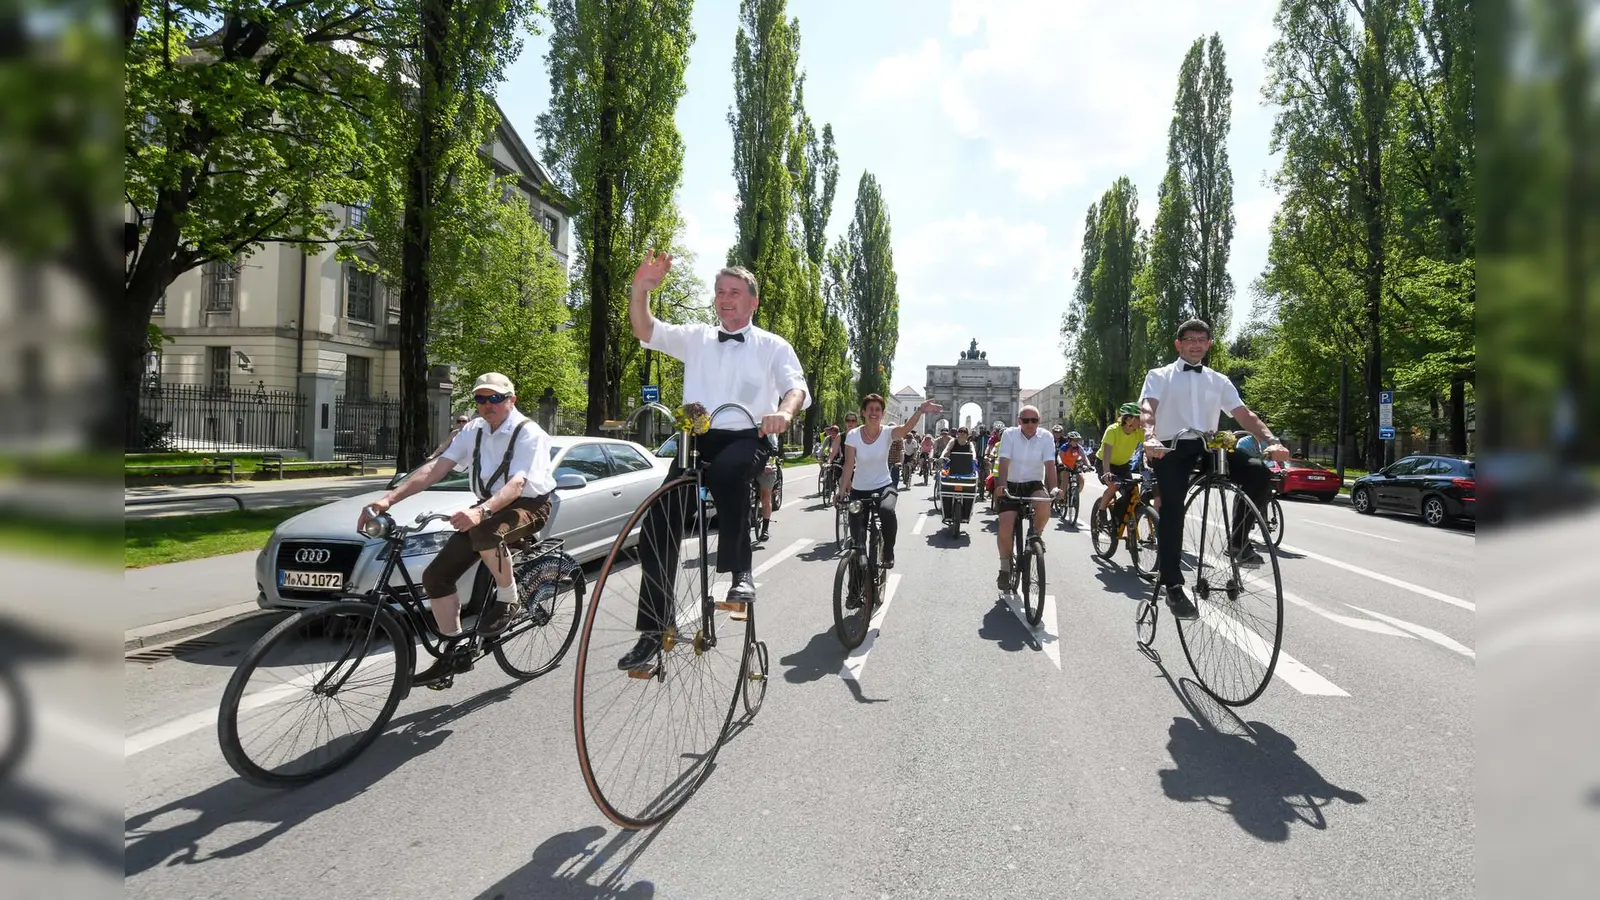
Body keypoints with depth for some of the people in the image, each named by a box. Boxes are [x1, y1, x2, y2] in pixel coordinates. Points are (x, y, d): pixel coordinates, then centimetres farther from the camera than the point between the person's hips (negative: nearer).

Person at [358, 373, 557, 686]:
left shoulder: (529, 434, -17)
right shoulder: (473, 431, 2)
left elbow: (516, 484, -31)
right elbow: (435, 468, -8)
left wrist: (480, 512, -49)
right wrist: (389, 498, -22)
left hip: (528, 507, -7)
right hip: (488, 508, 7)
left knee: (485, 529, -40)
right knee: (436, 576, -5)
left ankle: (507, 600, -16)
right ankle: (455, 654, 9)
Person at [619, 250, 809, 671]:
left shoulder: (772, 346, 9)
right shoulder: (696, 337, 17)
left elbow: (797, 387, -6)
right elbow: (645, 331, 6)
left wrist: (784, 412, -30)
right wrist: (641, 288, -13)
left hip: (747, 439, -3)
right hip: (697, 439, 3)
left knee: (726, 471, -40)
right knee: (657, 527, -9)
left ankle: (740, 572, -23)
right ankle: (653, 632, 2)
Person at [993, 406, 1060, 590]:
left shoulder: (1046, 437, -6)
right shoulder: (1009, 434, -9)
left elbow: (1050, 464, -16)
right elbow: (1004, 462, -19)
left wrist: (1053, 487, -33)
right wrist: (1001, 485, -35)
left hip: (1034, 484, 1)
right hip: (1012, 485, 0)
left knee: (1044, 505, -34)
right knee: (1005, 527, -15)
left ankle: (1036, 535, -1)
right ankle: (1005, 569, 6)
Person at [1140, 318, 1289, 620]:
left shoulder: (1218, 380, 21)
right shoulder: (1160, 376, 11)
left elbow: (1245, 414, 9)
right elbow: (1148, 409, -9)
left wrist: (1271, 441, -10)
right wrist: (1150, 438, -31)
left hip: (1208, 446, 3)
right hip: (1171, 448, -3)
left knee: (1259, 472, -20)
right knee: (1172, 508, -21)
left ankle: (1238, 541, -2)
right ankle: (1172, 586, -15)